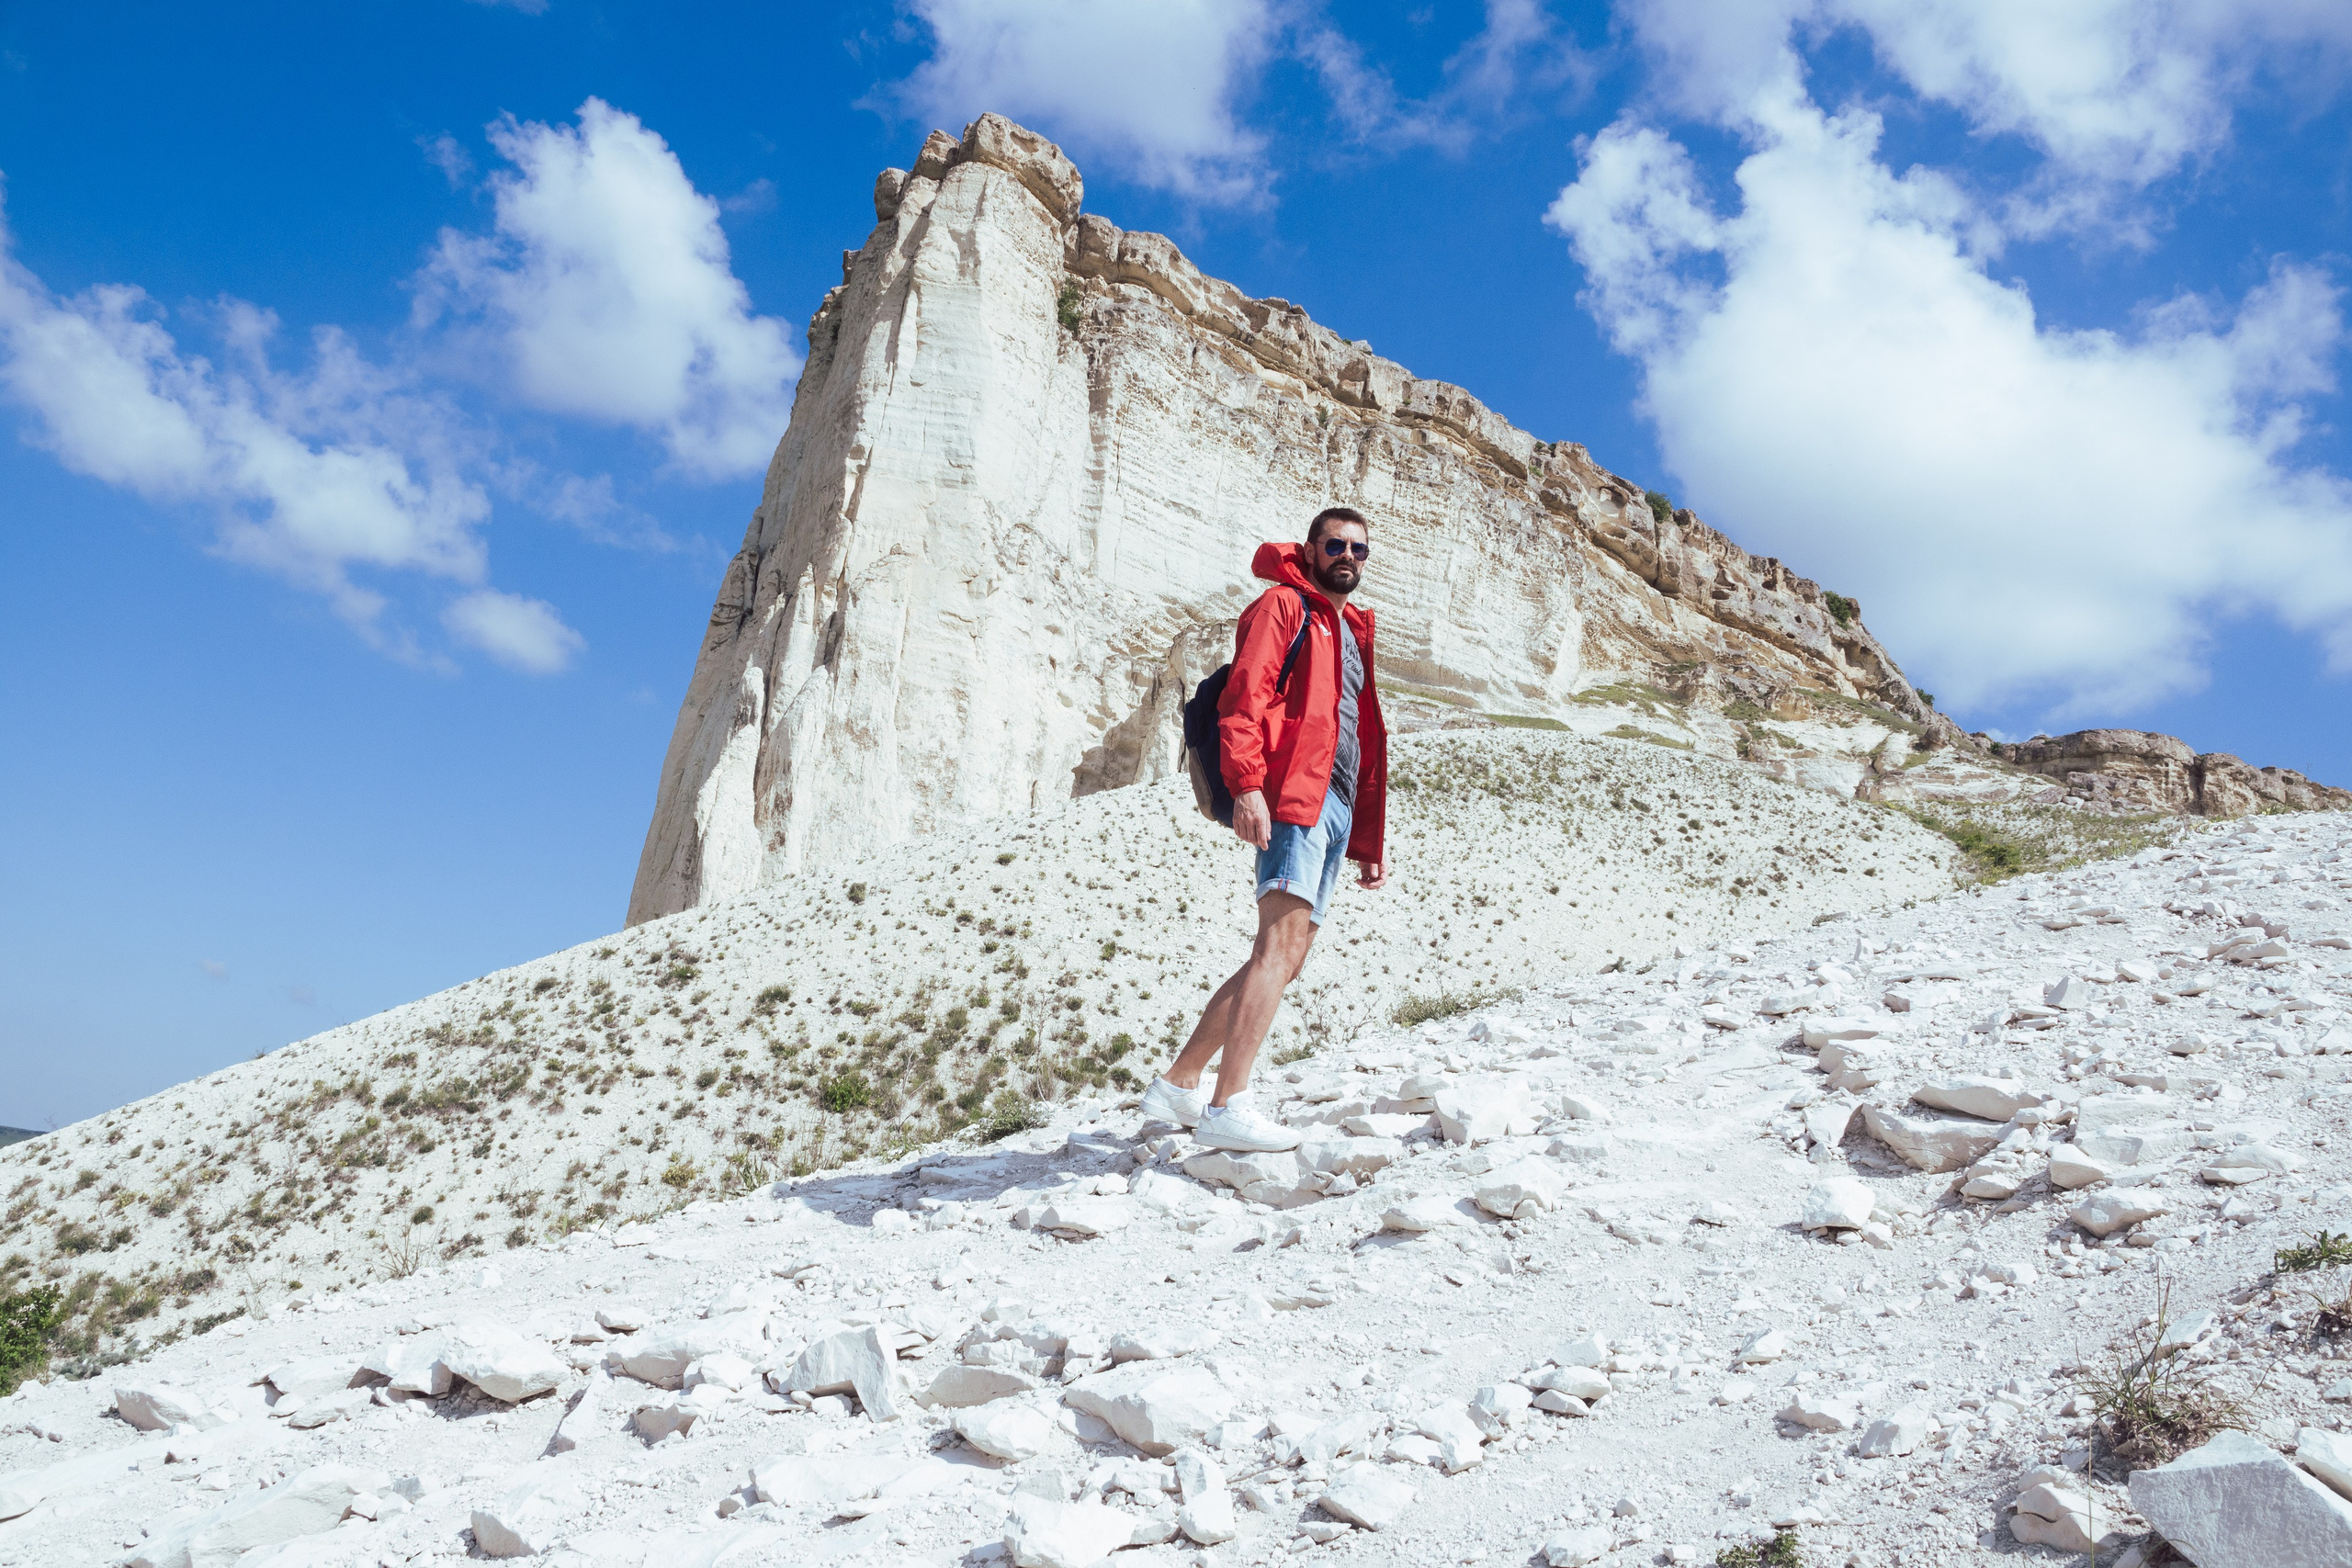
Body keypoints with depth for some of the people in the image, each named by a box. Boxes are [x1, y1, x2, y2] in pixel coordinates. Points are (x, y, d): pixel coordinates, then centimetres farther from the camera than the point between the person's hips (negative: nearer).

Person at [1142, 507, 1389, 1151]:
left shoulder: (1354, 629, 30)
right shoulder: (1283, 604, 5)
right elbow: (1243, 695, -11)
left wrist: (1366, 842, 23)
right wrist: (1245, 784, -25)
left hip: (1337, 808, 9)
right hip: (1294, 792, -9)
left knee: (1283, 959, 6)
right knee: (1280, 941, -21)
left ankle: (1177, 1086, 12)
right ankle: (1228, 1108, -24)